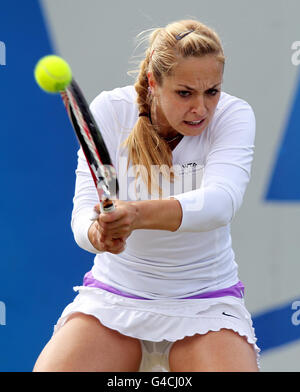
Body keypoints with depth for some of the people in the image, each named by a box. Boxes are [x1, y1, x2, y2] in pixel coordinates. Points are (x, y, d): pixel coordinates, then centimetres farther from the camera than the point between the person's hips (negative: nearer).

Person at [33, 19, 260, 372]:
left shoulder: (233, 115, -11)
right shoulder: (110, 110, -9)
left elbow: (222, 199, -30)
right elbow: (85, 206, -20)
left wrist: (139, 214, -49)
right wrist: (97, 231, -45)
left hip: (206, 301, -1)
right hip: (112, 296, 1)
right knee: (52, 369, -21)